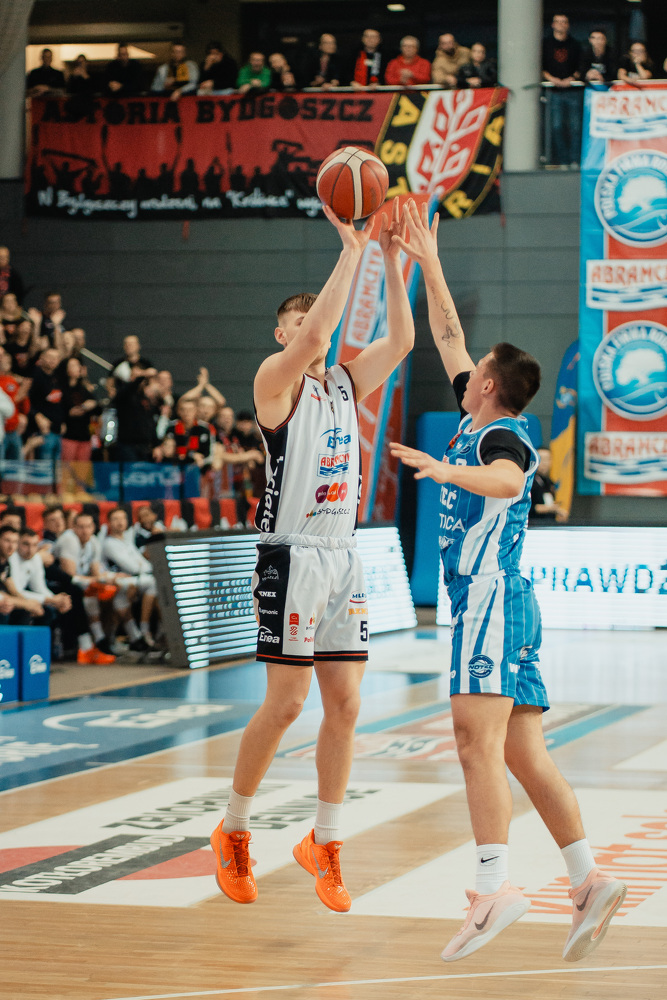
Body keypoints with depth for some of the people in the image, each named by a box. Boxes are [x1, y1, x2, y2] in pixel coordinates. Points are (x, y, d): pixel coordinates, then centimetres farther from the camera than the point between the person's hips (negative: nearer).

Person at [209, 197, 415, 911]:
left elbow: (401, 339, 2)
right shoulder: (275, 381, -5)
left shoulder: (347, 383, 14)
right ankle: (232, 832, 11)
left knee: (345, 703, 3)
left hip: (342, 558, 6)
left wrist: (392, 260, -7)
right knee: (286, 702, -6)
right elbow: (314, 334, -24)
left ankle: (323, 844, 13)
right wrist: (351, 251, -22)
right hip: (291, 556, -6)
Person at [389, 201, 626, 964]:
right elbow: (449, 338, 30)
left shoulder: (505, 435, -7)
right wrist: (428, 266, 32)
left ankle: (494, 887, -29)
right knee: (523, 753, 5)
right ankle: (588, 882, 1)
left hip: (491, 599, -9)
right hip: (491, 603, 9)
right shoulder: (476, 420, 18)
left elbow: (505, 479, -32)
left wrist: (449, 470, -48)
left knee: (477, 739, -19)